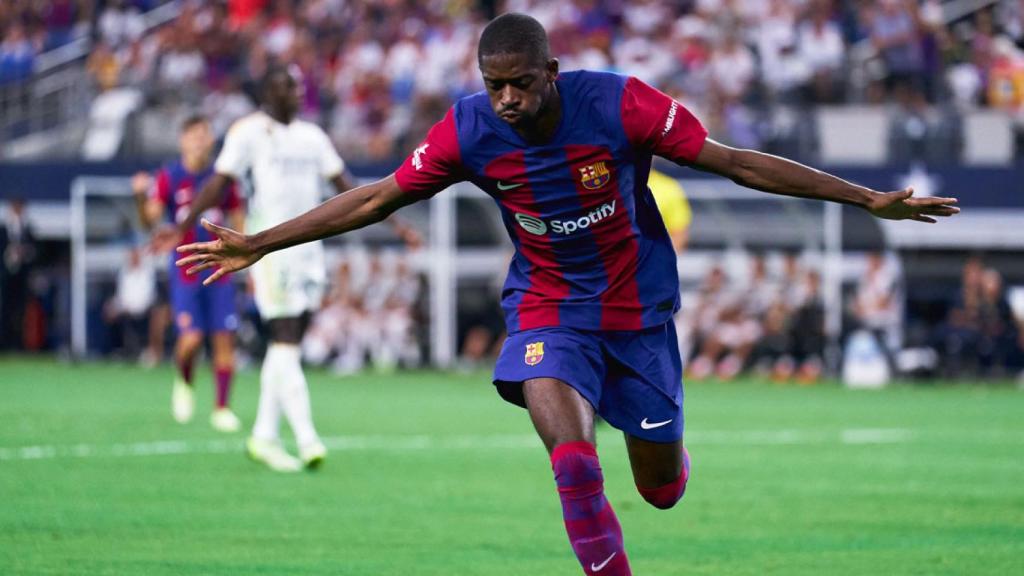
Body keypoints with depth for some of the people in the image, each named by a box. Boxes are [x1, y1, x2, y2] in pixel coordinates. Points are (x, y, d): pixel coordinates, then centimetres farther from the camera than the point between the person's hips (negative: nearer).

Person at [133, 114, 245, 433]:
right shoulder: (169, 177, -2)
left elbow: (239, 222, 13)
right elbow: (150, 220, -9)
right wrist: (141, 197, -30)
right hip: (184, 272, -3)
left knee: (224, 340, -3)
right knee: (191, 338, -14)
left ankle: (221, 409, 6)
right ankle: (184, 383, 17)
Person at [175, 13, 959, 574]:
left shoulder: (619, 105, -22)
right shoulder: (468, 130, -15)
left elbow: (734, 162, -16)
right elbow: (377, 199, -4)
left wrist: (870, 200, -16)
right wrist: (260, 245, -5)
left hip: (637, 309, 0)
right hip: (548, 311, 0)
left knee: (663, 489, 10)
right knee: (572, 460, -27)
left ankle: (666, 453, 50)